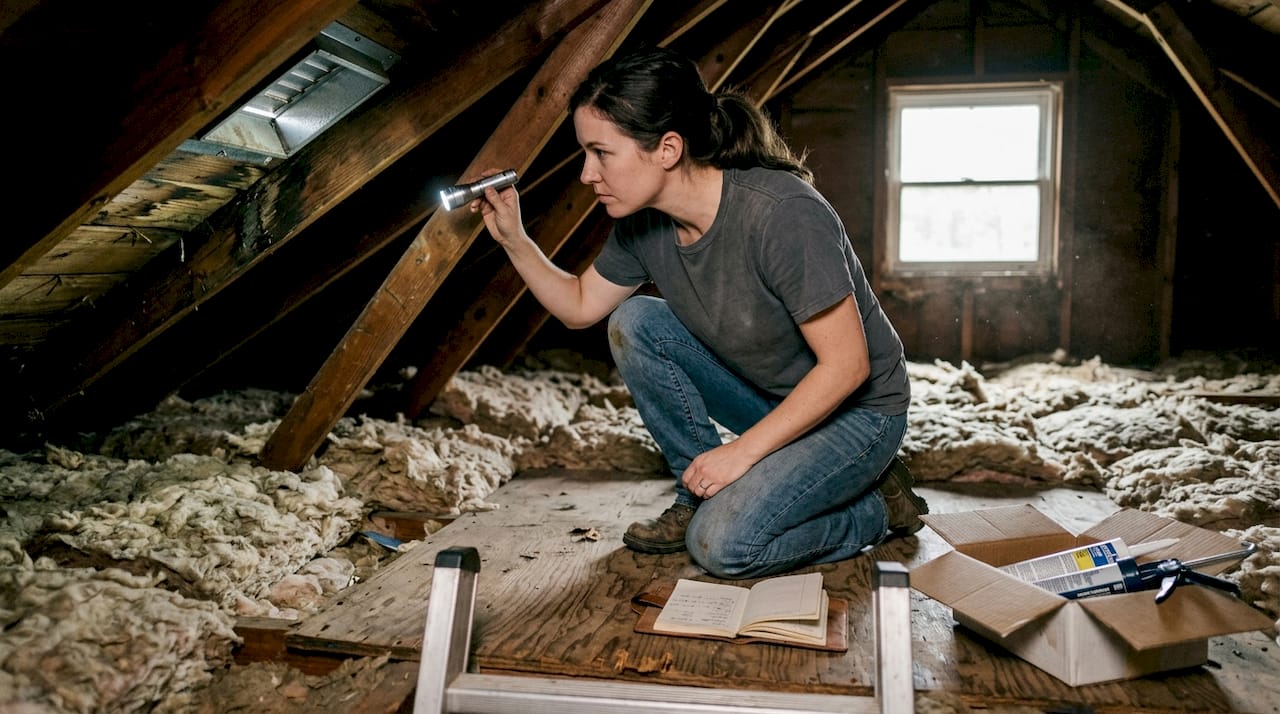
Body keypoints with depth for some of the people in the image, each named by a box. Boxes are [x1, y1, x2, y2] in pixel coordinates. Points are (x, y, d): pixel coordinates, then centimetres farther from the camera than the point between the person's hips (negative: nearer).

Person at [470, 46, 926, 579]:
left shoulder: (783, 215, -32)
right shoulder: (643, 222, -9)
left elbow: (846, 365, -26)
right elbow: (580, 306, 6)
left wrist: (743, 450, -23)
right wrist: (513, 239, -8)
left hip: (856, 410, -7)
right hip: (763, 396, 7)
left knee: (722, 544, -23)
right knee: (632, 324, -11)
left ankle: (877, 508, 3)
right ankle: (698, 495, 2)